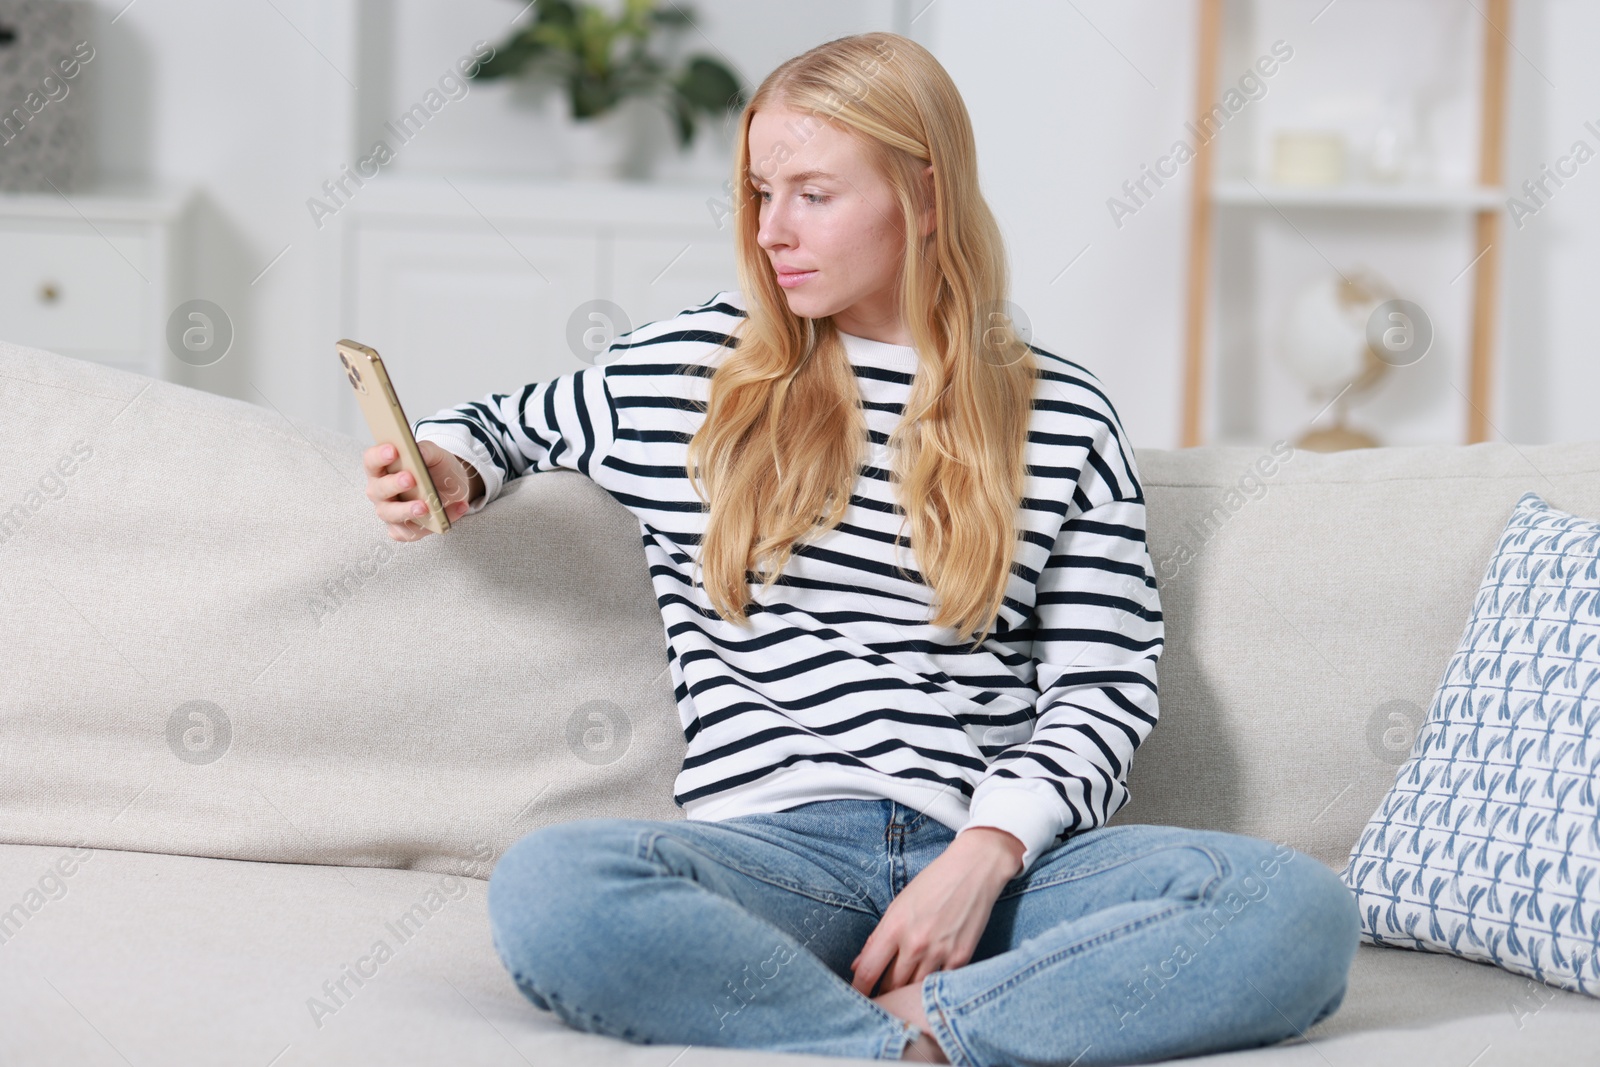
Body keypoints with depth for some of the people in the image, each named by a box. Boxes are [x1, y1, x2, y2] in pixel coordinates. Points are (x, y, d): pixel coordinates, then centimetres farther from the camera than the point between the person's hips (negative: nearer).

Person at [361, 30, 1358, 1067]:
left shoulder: (1063, 417, 12)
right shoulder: (688, 370, 15)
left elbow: (1104, 687, 8)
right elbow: (509, 423, 33)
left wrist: (986, 853, -8)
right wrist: (450, 467, 8)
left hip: (996, 858, 1)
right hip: (777, 850, 0)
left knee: (1304, 907, -29)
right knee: (547, 887, -35)